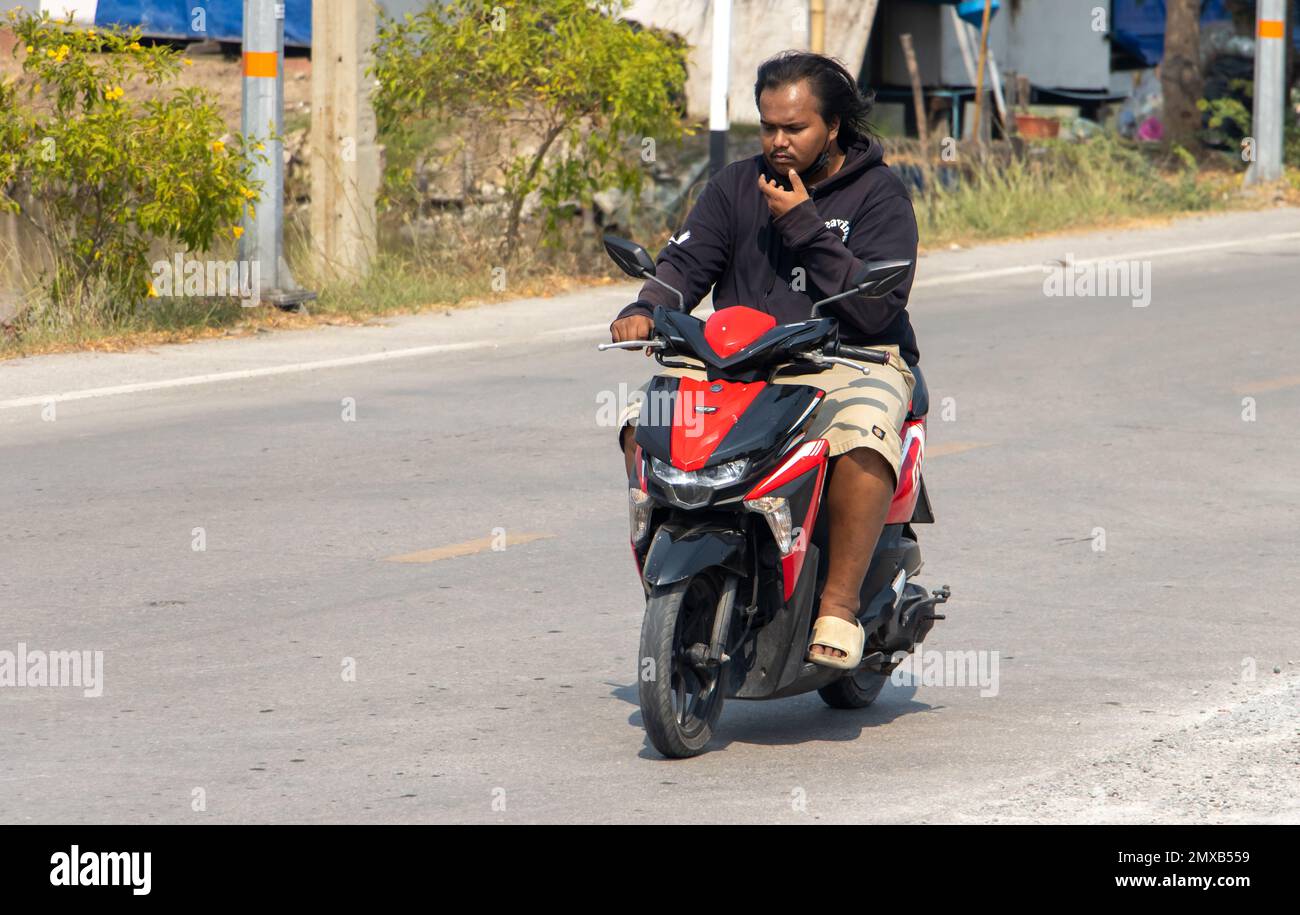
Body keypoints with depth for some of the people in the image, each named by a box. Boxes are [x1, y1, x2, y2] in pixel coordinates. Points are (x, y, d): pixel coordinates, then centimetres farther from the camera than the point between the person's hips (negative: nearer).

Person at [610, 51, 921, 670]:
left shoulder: (878, 194, -1)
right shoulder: (738, 186, 12)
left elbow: (878, 307, -11)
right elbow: (686, 261, 1)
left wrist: (804, 227, -15)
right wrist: (646, 311, -21)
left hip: (850, 362, -4)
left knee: (863, 434, -38)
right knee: (643, 419, -18)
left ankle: (839, 607, -30)